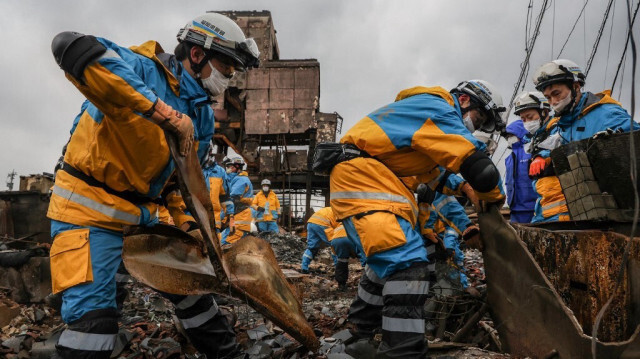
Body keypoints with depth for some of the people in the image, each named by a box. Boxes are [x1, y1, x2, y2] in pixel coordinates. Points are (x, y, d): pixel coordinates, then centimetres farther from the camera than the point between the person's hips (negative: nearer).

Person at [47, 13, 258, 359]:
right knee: (93, 316, -17)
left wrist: (186, 220, 3)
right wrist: (164, 112, -40)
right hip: (88, 209, -8)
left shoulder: (202, 116, 5)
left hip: (141, 213, 8)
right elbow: (72, 48, -39)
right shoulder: (143, 68, -19)